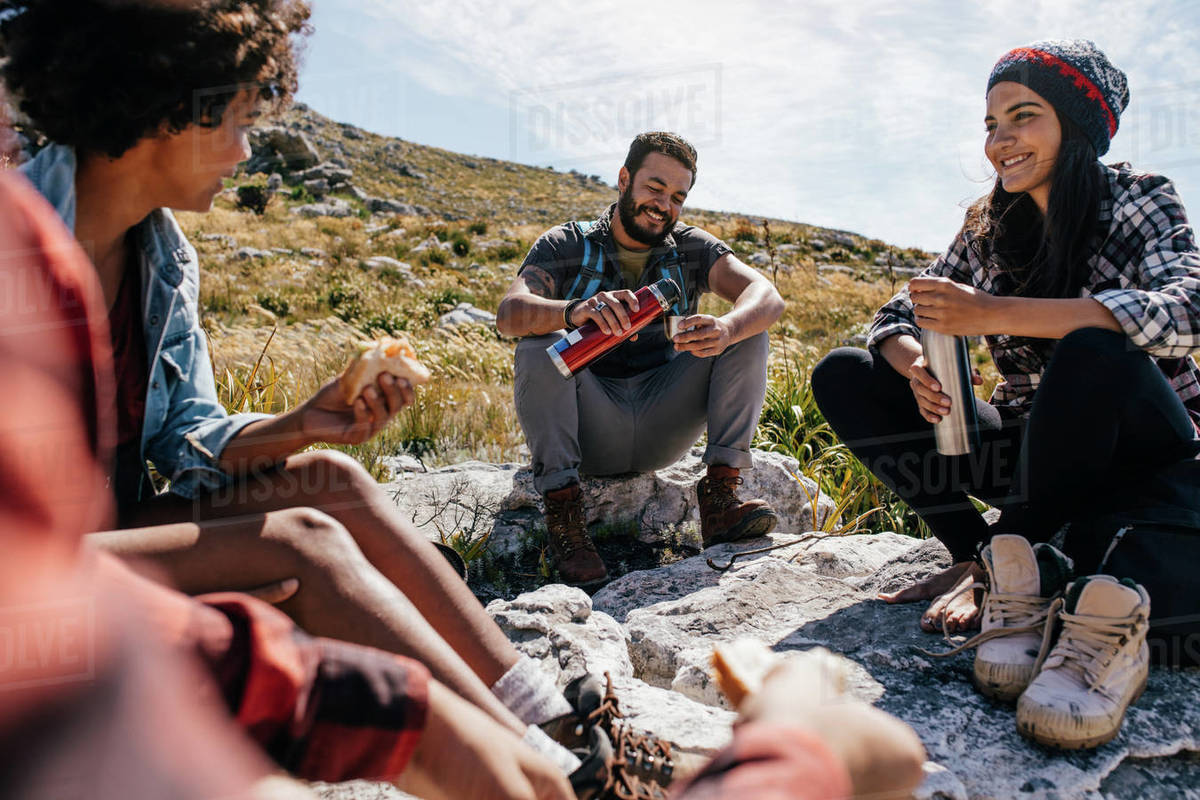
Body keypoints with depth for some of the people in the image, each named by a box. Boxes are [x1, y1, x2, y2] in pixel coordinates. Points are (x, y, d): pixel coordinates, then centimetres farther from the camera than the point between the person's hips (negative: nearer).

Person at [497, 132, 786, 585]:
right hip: (589, 435, -2)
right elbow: (509, 313, -19)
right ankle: (562, 511, -24)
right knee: (539, 346, -27)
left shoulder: (692, 249, 6)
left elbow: (767, 296, -11)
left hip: (661, 428, 2)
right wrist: (576, 311, -41)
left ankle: (720, 496, -17)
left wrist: (725, 330, -34)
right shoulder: (566, 246, 0)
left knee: (748, 329, -10)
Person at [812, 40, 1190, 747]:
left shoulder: (1138, 201, -8)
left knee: (1093, 350, -38)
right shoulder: (991, 227, 5)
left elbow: (1183, 314, -28)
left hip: (1140, 446, -5)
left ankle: (1009, 573, -23)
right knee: (844, 377, -9)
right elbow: (900, 316, 3)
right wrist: (917, 367, -22)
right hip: (1042, 448, 5)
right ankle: (1004, 565, -20)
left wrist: (995, 312, -35)